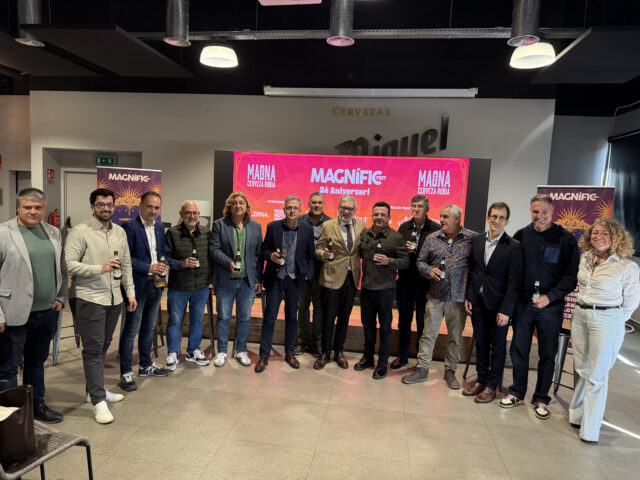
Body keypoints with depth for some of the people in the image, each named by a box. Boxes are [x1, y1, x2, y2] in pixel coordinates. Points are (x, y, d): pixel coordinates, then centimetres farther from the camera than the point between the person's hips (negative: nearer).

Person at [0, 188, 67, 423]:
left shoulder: (53, 232, 8)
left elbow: (61, 268, 17)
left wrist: (61, 297, 8)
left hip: (47, 312, 6)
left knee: (37, 362, 20)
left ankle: (37, 405, 35)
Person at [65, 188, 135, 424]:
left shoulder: (120, 232, 10)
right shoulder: (80, 232, -9)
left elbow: (126, 265, 14)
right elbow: (69, 264, -16)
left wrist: (130, 292, 11)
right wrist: (100, 268, -25)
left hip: (114, 298, 6)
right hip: (90, 298, -6)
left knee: (103, 345, 16)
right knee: (93, 349, -1)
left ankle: (95, 389, 31)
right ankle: (98, 401, 6)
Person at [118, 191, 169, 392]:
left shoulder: (159, 226, 9)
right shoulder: (130, 227, -12)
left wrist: (163, 266, -2)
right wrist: (149, 268, -21)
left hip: (156, 284, 7)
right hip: (138, 285, -7)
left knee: (149, 327, 18)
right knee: (131, 329, 1)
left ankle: (146, 365, 32)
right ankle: (126, 373, 12)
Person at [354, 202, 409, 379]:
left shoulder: (397, 237, -9)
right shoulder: (364, 234, 5)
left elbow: (406, 261, -8)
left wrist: (389, 261, -23)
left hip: (385, 289, -4)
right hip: (366, 287, 5)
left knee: (385, 326, 7)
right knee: (367, 324, 16)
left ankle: (382, 363, 20)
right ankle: (367, 357, 34)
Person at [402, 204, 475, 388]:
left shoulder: (472, 238, -5)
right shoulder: (432, 238, 3)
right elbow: (420, 261, 9)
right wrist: (430, 270, -11)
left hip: (459, 297, -1)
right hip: (436, 295, 1)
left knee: (456, 337, 12)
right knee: (428, 334, 8)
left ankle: (450, 371, 28)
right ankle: (422, 369, 20)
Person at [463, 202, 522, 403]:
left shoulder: (514, 246, -11)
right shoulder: (476, 240, 4)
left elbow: (514, 281, -13)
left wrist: (506, 310, -15)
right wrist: (468, 297, 5)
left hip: (498, 305, -4)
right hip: (477, 302, 4)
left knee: (497, 346, 10)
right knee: (480, 343, 17)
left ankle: (492, 386, 24)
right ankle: (481, 380, 33)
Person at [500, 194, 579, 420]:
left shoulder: (566, 239, -5)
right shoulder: (521, 235, 1)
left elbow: (571, 276, -6)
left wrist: (549, 297, -16)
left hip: (551, 306, -2)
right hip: (523, 303, 2)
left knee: (547, 354, 9)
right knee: (519, 350, 10)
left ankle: (541, 399, 24)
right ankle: (517, 392, 27)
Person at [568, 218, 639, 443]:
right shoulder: (585, 259, 7)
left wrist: (613, 319, 3)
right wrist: (582, 310, 17)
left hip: (606, 321, -5)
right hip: (580, 316, 5)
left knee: (596, 376, 1)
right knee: (582, 370, 15)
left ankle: (590, 431, 12)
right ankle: (577, 415, 30)